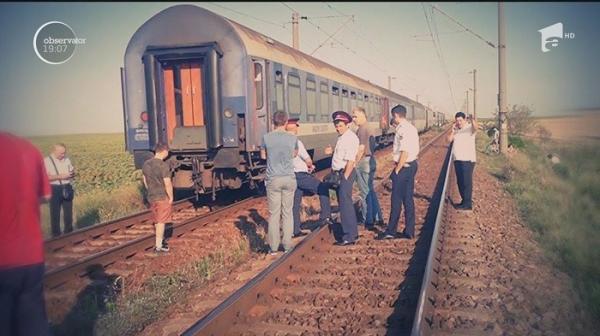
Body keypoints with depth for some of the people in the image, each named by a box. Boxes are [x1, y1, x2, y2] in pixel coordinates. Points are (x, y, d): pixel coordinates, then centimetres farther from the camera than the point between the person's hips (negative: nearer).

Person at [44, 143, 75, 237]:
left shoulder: (67, 159, 9)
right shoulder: (47, 161, -6)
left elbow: (72, 172, 17)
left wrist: (72, 173, -6)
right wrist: (60, 176, -20)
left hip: (67, 188, 4)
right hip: (55, 189, -4)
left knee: (68, 212, 10)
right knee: (55, 213, 3)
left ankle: (69, 233, 22)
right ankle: (56, 235, 12)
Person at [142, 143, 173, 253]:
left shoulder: (146, 164, 3)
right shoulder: (163, 165, -20)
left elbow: (145, 181, 12)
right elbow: (168, 184, -20)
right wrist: (171, 197, -9)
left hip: (151, 197, 7)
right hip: (163, 198, -7)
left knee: (157, 221, 22)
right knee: (161, 222, 3)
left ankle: (160, 239, 38)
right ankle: (159, 246, 9)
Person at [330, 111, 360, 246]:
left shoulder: (350, 138, -14)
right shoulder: (341, 137, 14)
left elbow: (350, 161, -20)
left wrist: (345, 178, -21)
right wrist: (334, 172, 10)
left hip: (346, 173, -10)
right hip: (338, 173, 10)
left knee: (345, 204, -7)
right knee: (343, 203, 16)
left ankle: (349, 237, 0)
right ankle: (352, 232, 29)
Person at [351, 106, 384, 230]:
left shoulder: (362, 129, -15)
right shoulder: (368, 128, 15)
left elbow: (361, 148, -20)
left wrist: (354, 163, -13)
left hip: (364, 161, -10)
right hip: (371, 161, 10)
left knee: (365, 192, -3)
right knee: (370, 190, 17)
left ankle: (368, 221, 3)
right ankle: (378, 217, 24)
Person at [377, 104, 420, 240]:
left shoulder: (403, 130, -17)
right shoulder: (412, 128, 13)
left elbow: (405, 152, -23)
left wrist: (397, 170, -16)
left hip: (403, 167, -9)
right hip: (412, 165, 9)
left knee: (396, 199, -1)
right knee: (408, 199, 12)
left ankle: (391, 231, 6)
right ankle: (409, 231, 17)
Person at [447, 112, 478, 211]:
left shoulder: (469, 128, -8)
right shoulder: (456, 130, 13)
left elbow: (475, 127, -31)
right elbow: (449, 140, 6)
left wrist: (473, 121, -53)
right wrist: (453, 130, -7)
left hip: (467, 160, -7)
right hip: (457, 159, 7)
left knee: (467, 182, -6)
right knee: (460, 182, 13)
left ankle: (468, 204, -2)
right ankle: (464, 201, 24)